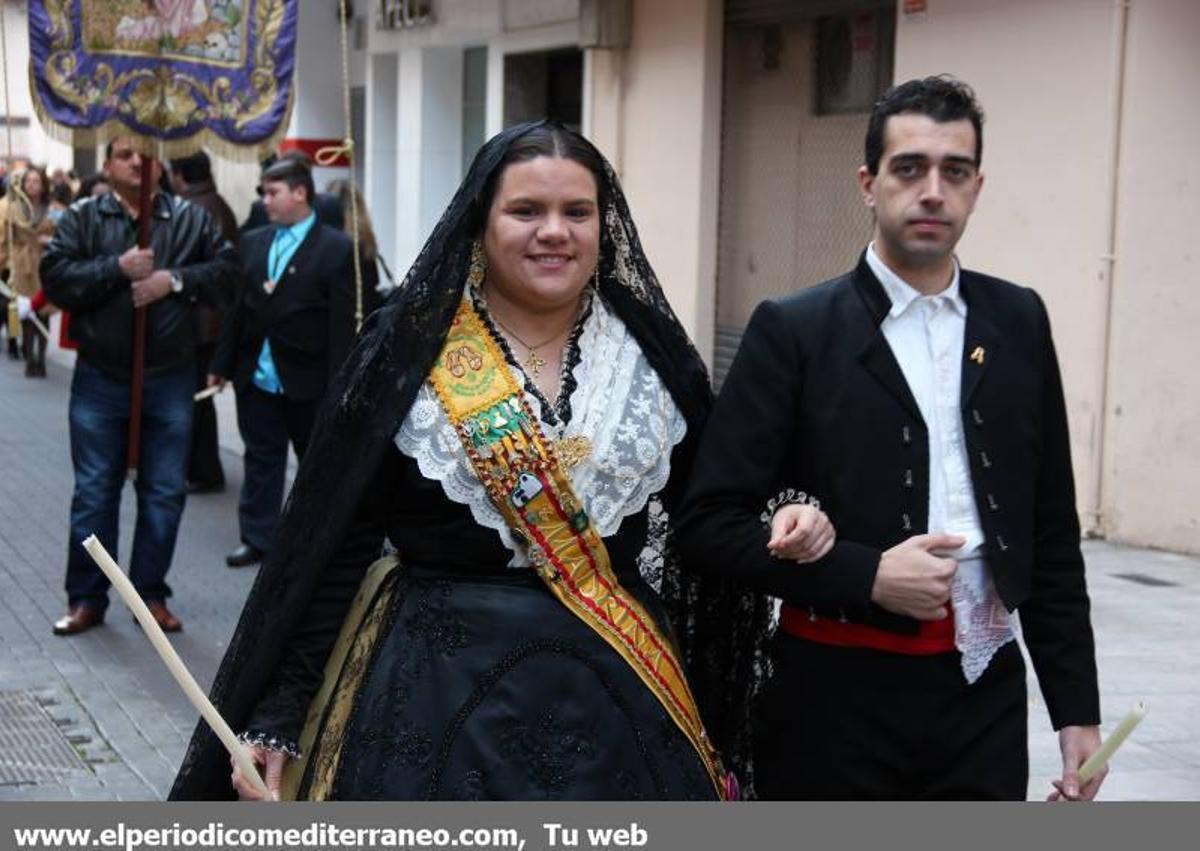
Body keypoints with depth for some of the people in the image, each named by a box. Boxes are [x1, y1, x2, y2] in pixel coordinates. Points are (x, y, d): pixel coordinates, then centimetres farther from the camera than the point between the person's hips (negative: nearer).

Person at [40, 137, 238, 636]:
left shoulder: (190, 219, 4)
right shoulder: (82, 218, 0)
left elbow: (227, 268, -2)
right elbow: (56, 278, -10)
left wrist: (176, 280, -15)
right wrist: (117, 268, -19)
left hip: (169, 379, 1)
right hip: (100, 379, -1)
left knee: (165, 492, 7)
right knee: (94, 492, 5)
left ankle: (151, 594, 19)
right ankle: (86, 598, 15)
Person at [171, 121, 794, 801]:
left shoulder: (654, 352, 3)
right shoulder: (407, 353, -6)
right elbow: (332, 549, -6)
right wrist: (277, 718, -9)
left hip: (622, 702, 3)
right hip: (437, 692, -3)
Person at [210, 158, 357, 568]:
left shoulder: (336, 249, -8)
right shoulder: (252, 242, 8)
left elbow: (342, 323, -11)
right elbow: (238, 307, 10)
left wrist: (338, 385, -14)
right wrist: (222, 363, 7)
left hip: (307, 380, -4)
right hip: (257, 376, 5)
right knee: (261, 459, 10)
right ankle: (257, 538, 19)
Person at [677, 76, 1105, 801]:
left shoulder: (1019, 323, 7)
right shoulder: (794, 331, -5)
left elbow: (1051, 531, 10)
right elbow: (711, 522, -7)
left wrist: (1076, 706, 8)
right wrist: (866, 576, -17)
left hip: (985, 692, 3)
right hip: (840, 699, -3)